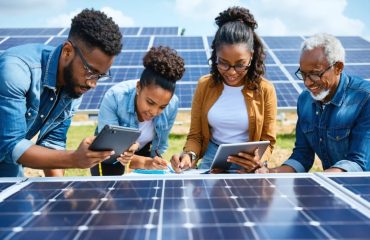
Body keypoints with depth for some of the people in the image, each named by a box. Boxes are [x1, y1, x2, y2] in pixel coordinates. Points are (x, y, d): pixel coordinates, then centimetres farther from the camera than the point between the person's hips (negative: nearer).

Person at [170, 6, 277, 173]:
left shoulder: (265, 90, -4)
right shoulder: (205, 85, 2)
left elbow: (267, 142, 1)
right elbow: (195, 136, 6)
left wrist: (257, 161, -21)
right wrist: (189, 155, -16)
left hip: (247, 166, 0)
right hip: (211, 161, 0)